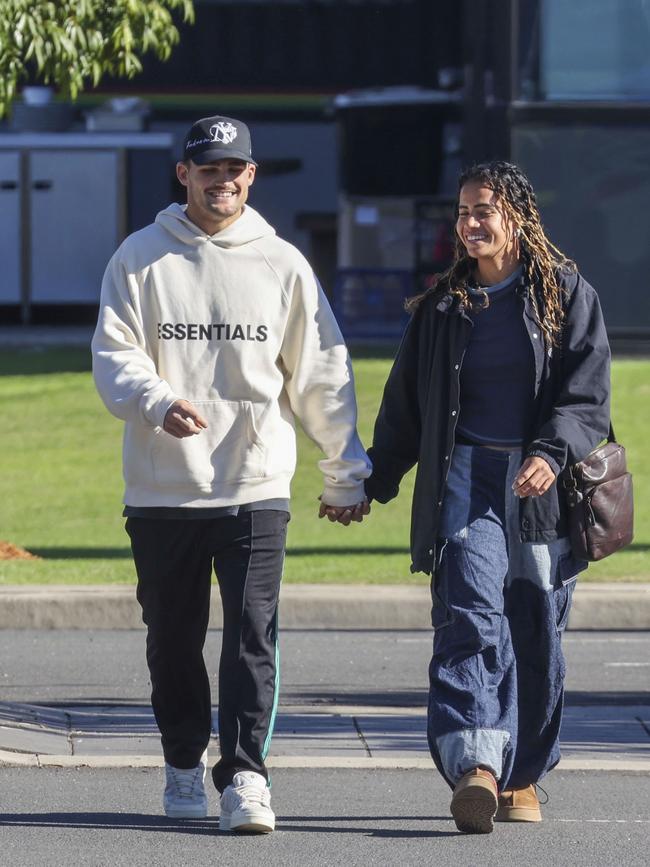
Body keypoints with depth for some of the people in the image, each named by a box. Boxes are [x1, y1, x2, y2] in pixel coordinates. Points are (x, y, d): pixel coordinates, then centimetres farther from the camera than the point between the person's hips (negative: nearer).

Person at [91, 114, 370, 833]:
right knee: (173, 640, 9)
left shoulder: (282, 264, 7)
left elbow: (322, 376, 12)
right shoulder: (141, 259, 4)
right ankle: (184, 765, 26)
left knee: (252, 637, -12)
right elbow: (113, 354, -3)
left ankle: (243, 776, -13)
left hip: (256, 485, 0)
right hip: (162, 489, 1)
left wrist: (346, 475, 14)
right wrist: (159, 402, -24)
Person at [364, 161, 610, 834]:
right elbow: (404, 405, 21)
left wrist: (552, 453, -19)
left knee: (536, 633, 4)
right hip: (465, 480, 1)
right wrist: (375, 482, 22)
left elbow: (588, 396, -3)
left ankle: (522, 777, 19)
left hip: (542, 486, -1)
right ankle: (477, 767, -33)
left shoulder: (567, 295, 5)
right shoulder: (442, 307, 14)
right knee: (470, 614, -18)